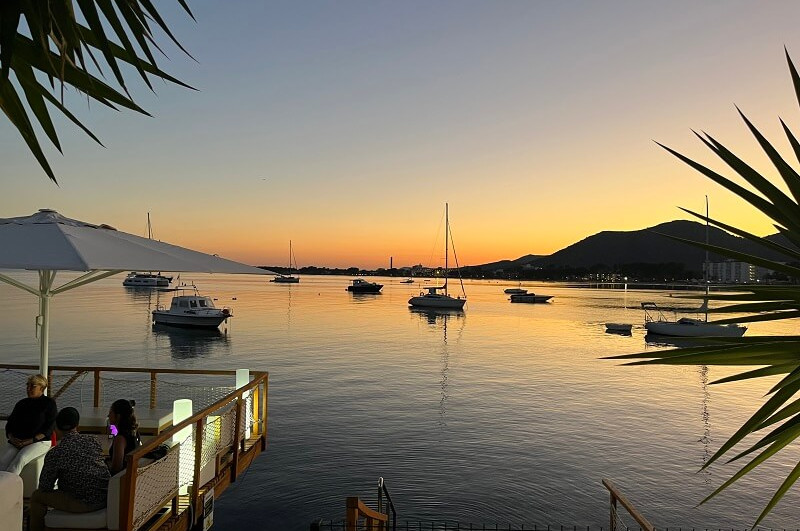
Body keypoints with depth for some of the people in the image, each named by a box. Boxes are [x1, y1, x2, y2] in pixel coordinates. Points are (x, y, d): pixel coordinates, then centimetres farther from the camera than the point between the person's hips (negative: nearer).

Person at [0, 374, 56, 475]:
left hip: (40, 441, -5)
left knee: (20, 459, -33)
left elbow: (49, 428, -6)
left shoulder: (49, 403, 2)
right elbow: (9, 424, 17)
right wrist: (11, 437, -4)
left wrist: (31, 440, -16)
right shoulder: (21, 404, 20)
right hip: (16, 442, 5)